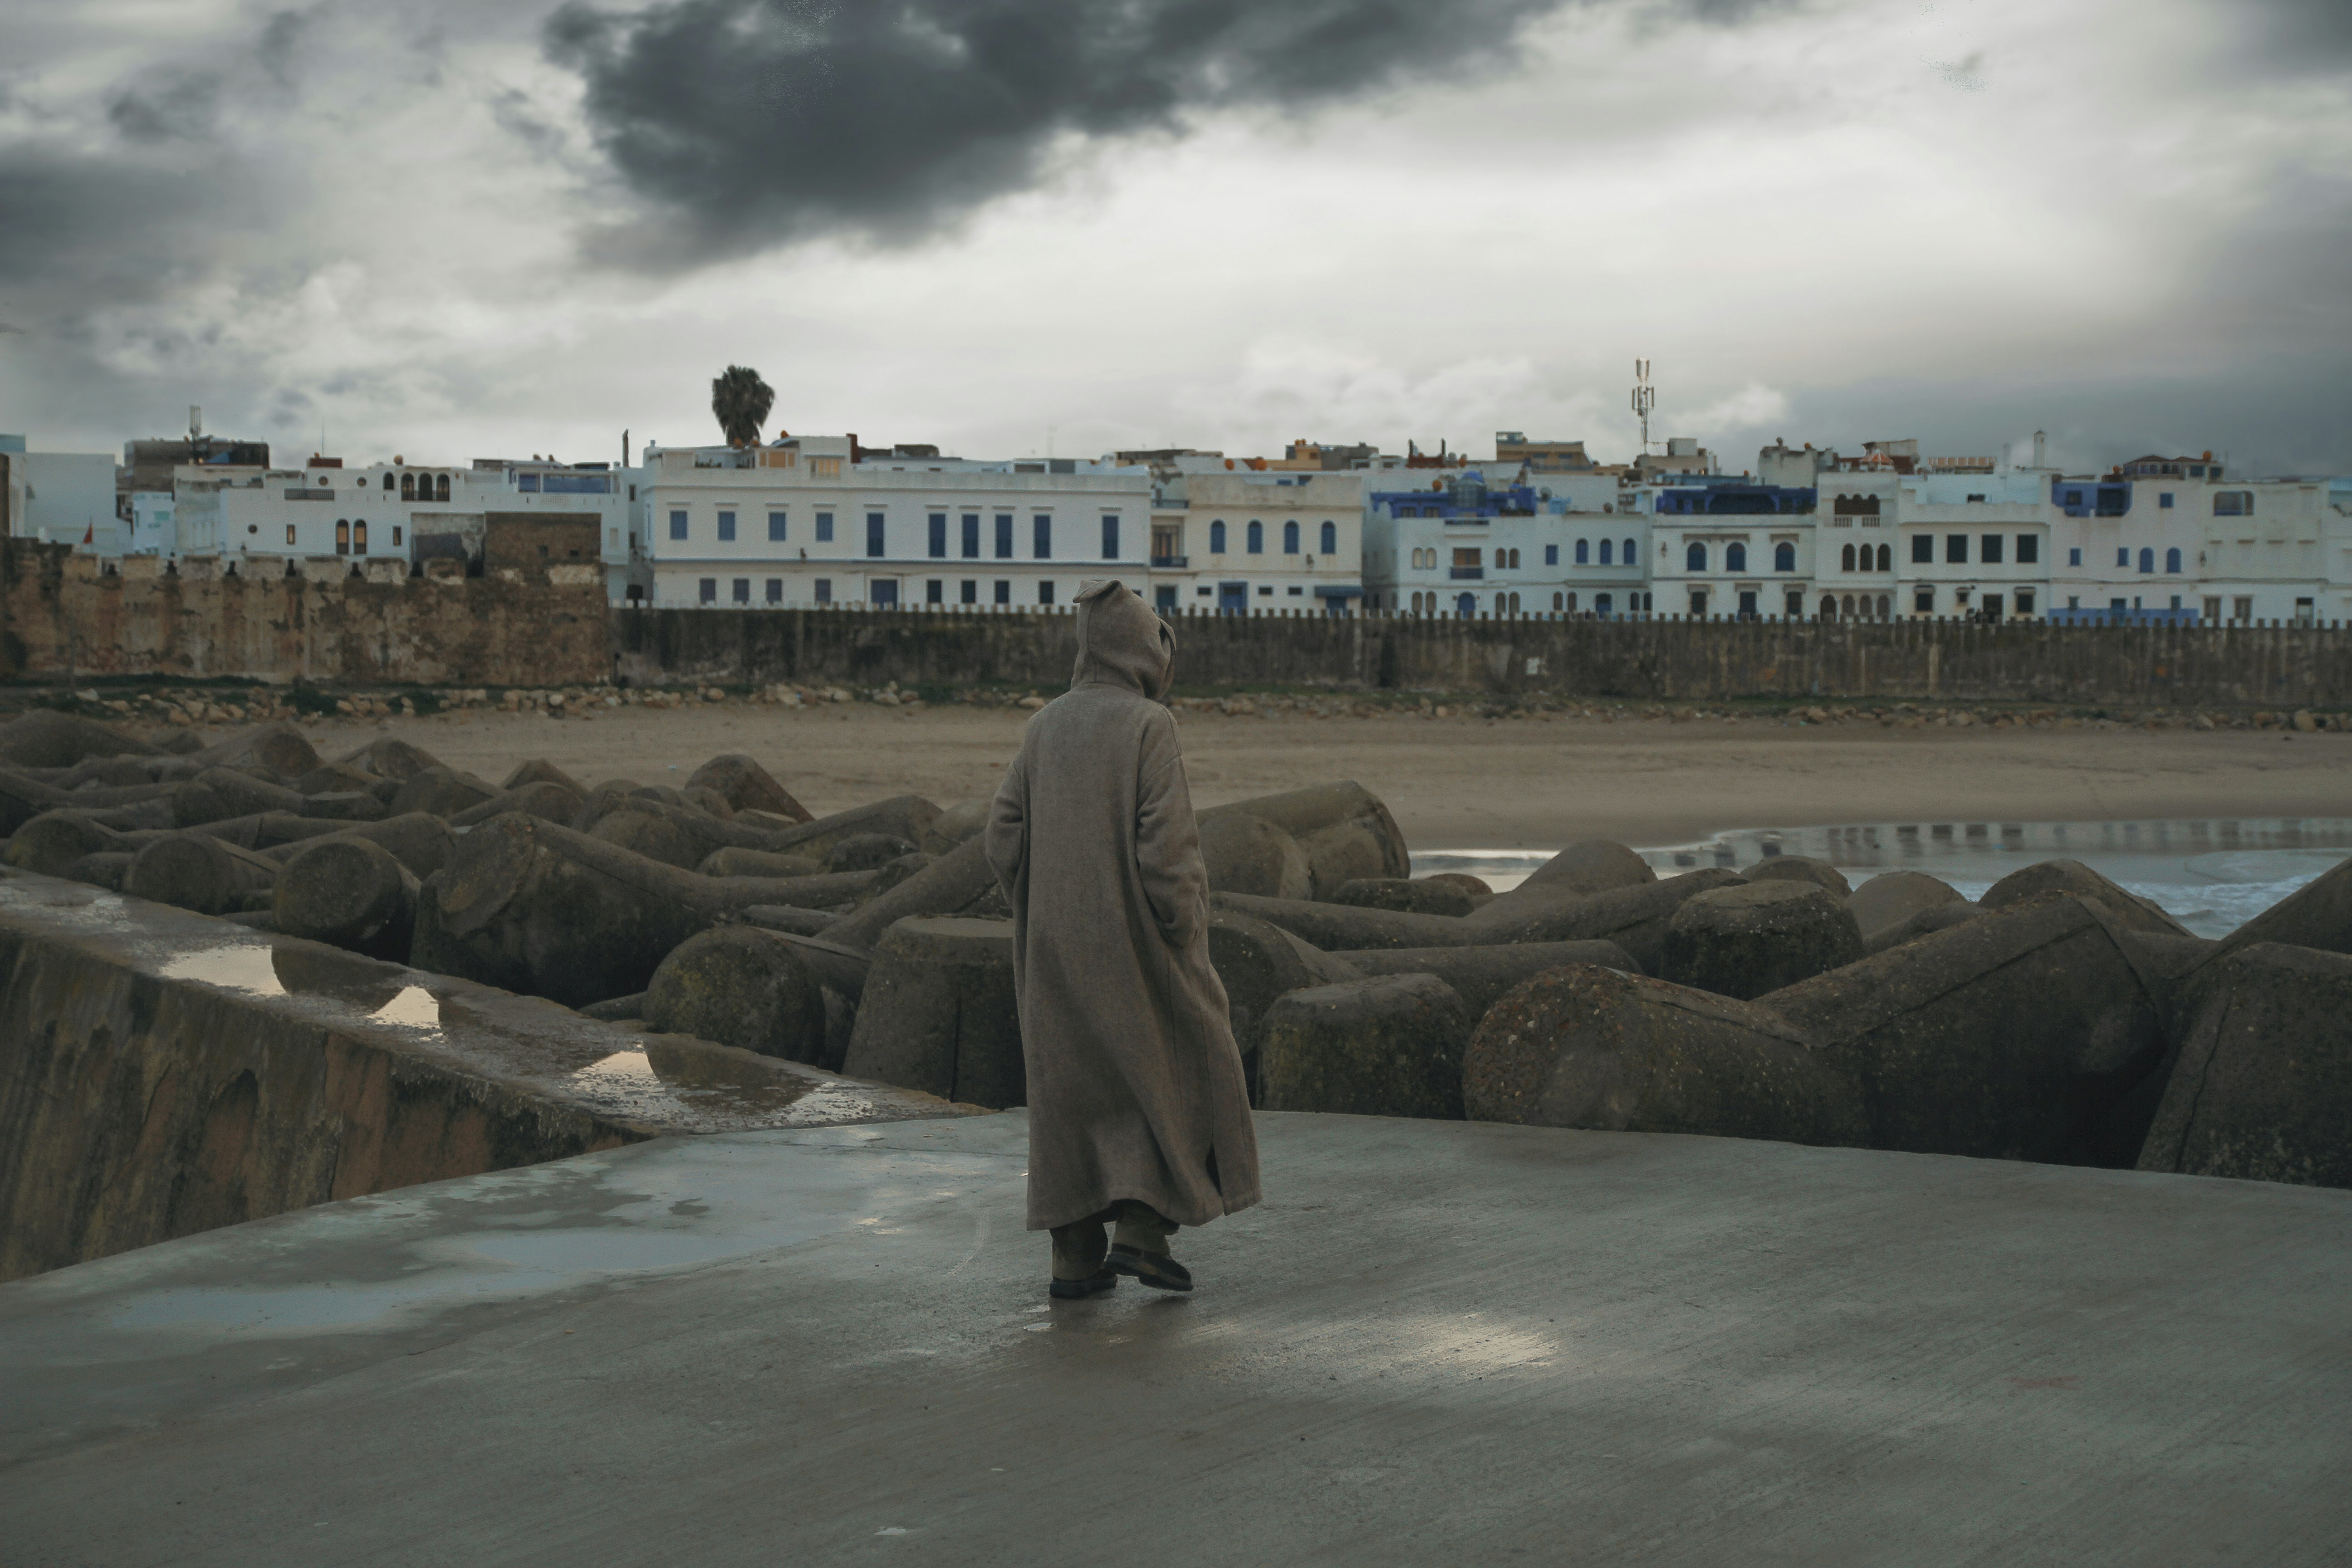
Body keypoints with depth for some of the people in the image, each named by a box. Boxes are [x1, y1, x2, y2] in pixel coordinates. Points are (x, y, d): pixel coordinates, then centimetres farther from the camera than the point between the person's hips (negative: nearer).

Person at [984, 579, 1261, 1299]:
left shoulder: (1046, 727, 4)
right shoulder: (1149, 727, -13)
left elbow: (1005, 842, 3)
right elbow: (1167, 846, -20)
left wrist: (1048, 922, 15)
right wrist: (1186, 943, -9)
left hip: (1060, 944, 5)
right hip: (1138, 944, -5)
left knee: (1076, 1091, 11)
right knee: (1180, 1076, 10)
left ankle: (1076, 1257, 9)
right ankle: (1141, 1230, 2)